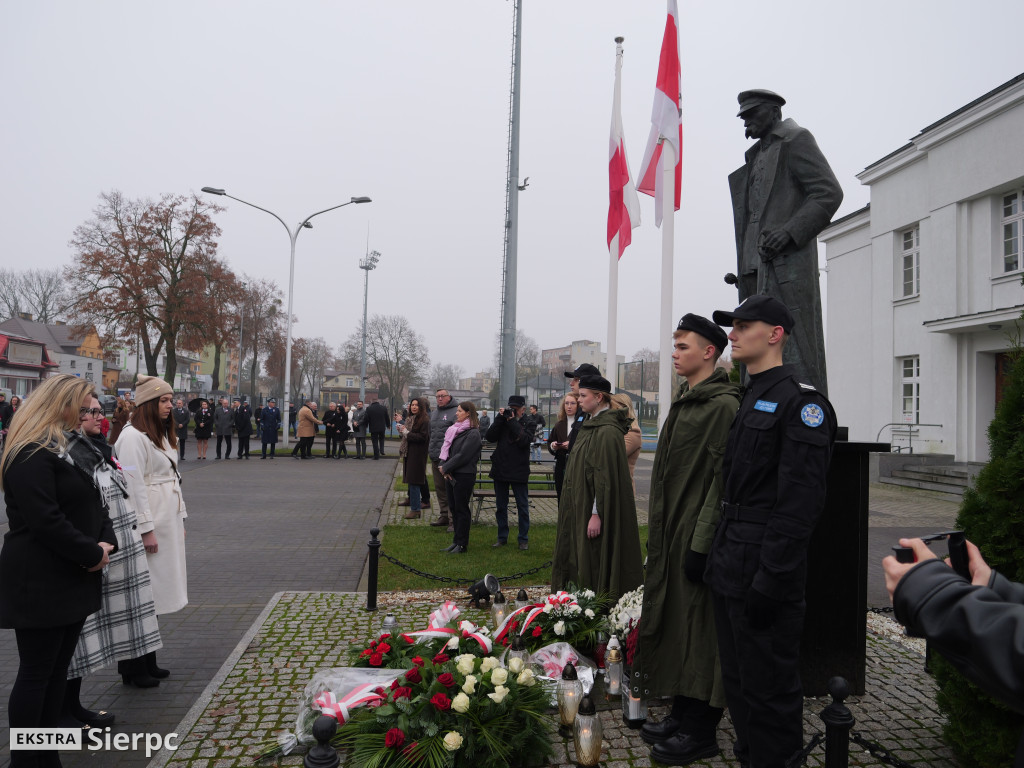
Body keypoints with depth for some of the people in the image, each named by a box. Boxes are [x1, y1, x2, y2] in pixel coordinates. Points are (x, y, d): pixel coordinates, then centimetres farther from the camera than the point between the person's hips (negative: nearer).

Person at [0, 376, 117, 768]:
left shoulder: (74, 446, 13)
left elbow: (93, 502, 15)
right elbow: (45, 520, -23)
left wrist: (106, 541, -1)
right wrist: (92, 554, -15)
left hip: (74, 578, 9)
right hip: (39, 582, -9)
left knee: (58, 670, 15)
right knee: (36, 673, 1)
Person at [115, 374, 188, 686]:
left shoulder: (161, 435, 17)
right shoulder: (133, 436, -13)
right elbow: (133, 486, -18)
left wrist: (180, 519, 17)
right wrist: (146, 529, -19)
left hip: (168, 524, 9)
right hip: (149, 525, -9)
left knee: (153, 597, 14)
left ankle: (148, 662, 23)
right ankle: (133, 668, 8)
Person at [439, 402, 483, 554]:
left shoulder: (473, 434, -13)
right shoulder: (455, 429, 12)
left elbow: (463, 456, -18)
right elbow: (446, 447, 10)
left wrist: (446, 467, -11)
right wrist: (444, 466, -5)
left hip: (464, 476, -8)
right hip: (450, 475, 8)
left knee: (461, 510, -1)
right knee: (453, 508, 13)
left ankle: (462, 544, 7)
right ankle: (456, 541, 22)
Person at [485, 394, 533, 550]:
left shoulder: (527, 423, -2)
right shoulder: (502, 421, 8)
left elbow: (523, 440, -20)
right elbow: (490, 437, -5)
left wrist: (512, 421, -16)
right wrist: (499, 418, -11)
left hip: (518, 471, -4)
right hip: (500, 470, 4)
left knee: (523, 507, 4)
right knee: (500, 506, 12)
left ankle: (523, 539, 13)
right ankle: (502, 537, 23)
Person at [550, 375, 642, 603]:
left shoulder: (607, 431, -19)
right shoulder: (592, 425, 12)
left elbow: (606, 476, -23)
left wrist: (597, 514, -24)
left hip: (593, 509, -10)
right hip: (580, 507, 10)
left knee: (595, 565, -2)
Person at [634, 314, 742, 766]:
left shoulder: (723, 405, -14)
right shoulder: (685, 401, 15)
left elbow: (723, 479, -20)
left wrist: (702, 543, -21)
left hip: (697, 538, -10)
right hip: (672, 534, 10)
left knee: (698, 629, -1)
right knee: (674, 623, 15)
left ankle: (700, 732, 12)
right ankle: (682, 715, 28)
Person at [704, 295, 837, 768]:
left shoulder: (800, 401, -14)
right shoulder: (748, 400, 15)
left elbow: (801, 499, -20)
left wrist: (771, 578, -22)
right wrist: (716, 552, 16)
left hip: (763, 571, -9)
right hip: (730, 567, 9)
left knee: (768, 688, 3)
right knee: (737, 679, 19)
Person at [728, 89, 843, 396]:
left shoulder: (796, 140, 4)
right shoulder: (756, 156, 28)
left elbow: (830, 193, -7)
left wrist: (789, 232, -19)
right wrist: (743, 269, 16)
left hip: (787, 267, -8)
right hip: (755, 269, 8)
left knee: (795, 355, -12)